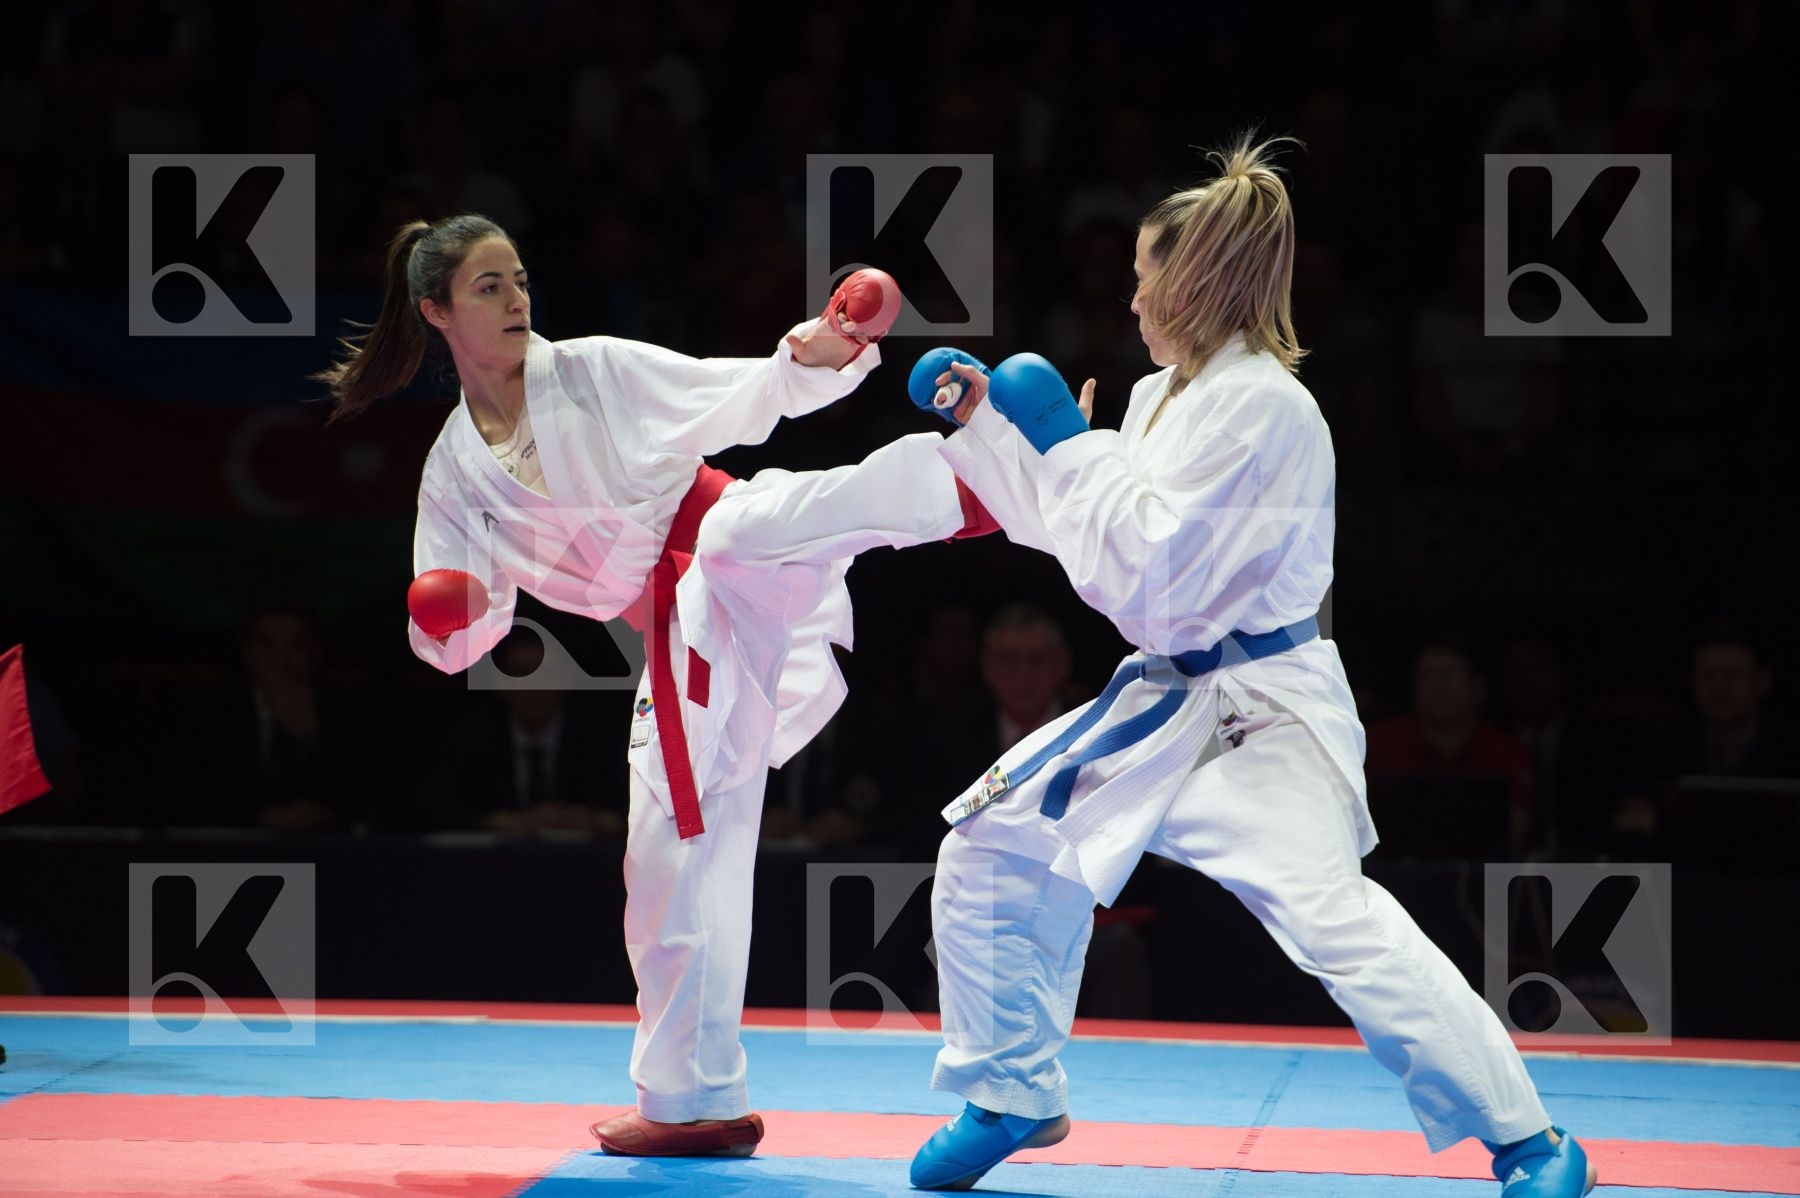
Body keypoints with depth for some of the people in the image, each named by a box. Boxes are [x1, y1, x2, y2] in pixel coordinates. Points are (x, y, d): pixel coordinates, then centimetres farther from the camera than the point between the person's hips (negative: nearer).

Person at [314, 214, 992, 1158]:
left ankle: (973, 478, -58)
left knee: (745, 529, -41)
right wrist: (443, 620, -13)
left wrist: (814, 358, -21)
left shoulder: (599, 371, 1)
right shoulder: (453, 471, 10)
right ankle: (693, 1101, 17)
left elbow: (740, 400, -1)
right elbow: (462, 639, 12)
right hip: (685, 651, 4)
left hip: (745, 579, -4)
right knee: (671, 868, 5)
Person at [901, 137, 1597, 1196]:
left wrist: (1073, 446, -12)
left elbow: (1142, 574, -23)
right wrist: (984, 423, 21)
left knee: (1332, 917, -25)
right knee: (988, 856, 10)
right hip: (1165, 701, 9)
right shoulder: (1165, 396, 10)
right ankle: (1015, 1098, 27)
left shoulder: (1260, 405, -19)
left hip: (1266, 719, -9)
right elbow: (1066, 527, 23)